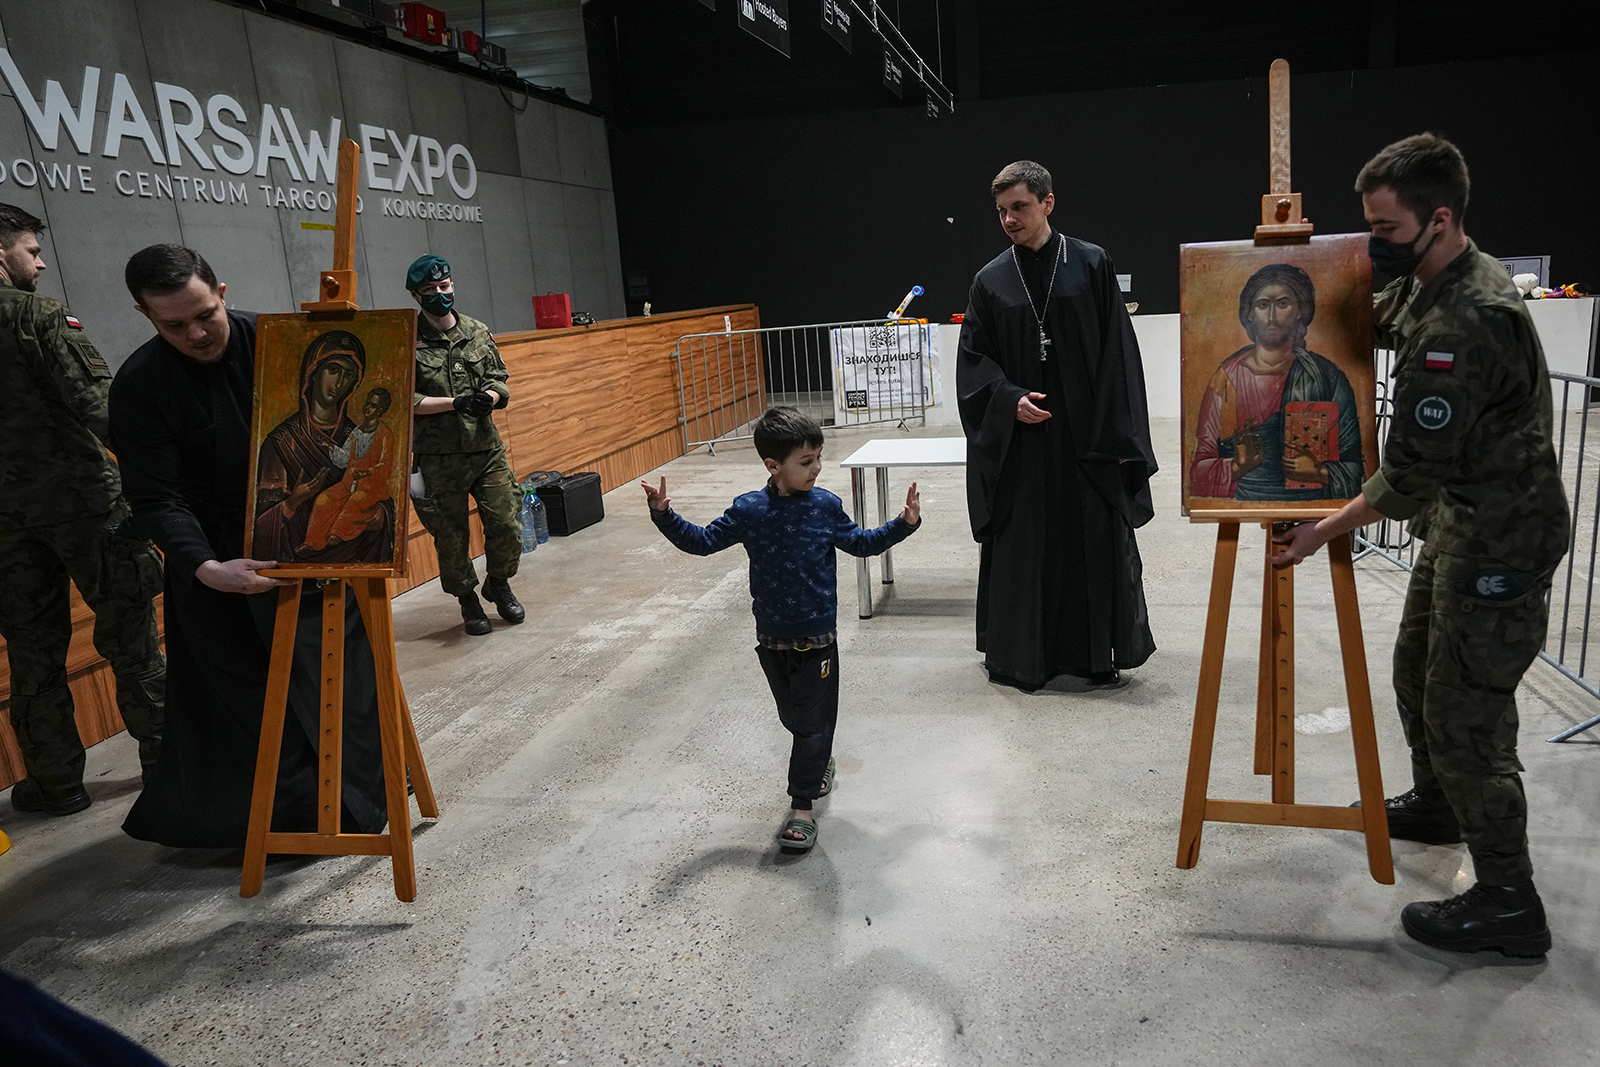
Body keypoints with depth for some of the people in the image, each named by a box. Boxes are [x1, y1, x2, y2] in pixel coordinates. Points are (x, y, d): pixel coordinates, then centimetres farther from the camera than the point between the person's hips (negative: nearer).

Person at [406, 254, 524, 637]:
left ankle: (498, 583, 30)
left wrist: (488, 397, -14)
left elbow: (499, 379, 9)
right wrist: (457, 403, -18)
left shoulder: (478, 332, 7)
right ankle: (467, 599, 28)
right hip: (438, 459, -3)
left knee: (507, 526, 2)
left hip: (487, 450, 3)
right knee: (451, 536, 7)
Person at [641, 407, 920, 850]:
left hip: (817, 638, -2)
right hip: (772, 639, 2)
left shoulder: (825, 506, -8)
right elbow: (704, 541, 0)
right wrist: (665, 515, -12)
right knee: (792, 717, 19)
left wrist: (904, 523, -3)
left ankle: (802, 806, 14)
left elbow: (861, 543, 6)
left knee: (813, 722, 3)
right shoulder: (749, 511, -10)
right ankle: (820, 763, 48)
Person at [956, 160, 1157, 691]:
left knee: (1097, 541, 5)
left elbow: (1118, 351, -1)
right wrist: (1010, 399, -12)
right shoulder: (991, 280, 4)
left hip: (1088, 435, -1)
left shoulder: (1092, 265, 0)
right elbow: (973, 358, 5)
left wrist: (1116, 432, -7)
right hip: (1020, 436, 1)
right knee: (1022, 544, 5)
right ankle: (1022, 653, 18)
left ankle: (1097, 652, 19)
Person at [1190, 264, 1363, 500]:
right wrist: (1238, 465, -15)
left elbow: (1353, 465, 7)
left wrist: (1319, 472, -11)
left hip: (1311, 505, 0)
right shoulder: (1227, 376, 5)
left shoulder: (1327, 377, 6)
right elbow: (1200, 467, 2)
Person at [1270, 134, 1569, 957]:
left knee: (1464, 713, -4)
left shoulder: (1462, 323, -28)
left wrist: (1325, 531, -15)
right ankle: (1435, 806, 44)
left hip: (1498, 542, -10)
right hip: (1458, 526, 10)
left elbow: (1411, 475, -25)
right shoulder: (1427, 286, 3)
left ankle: (1508, 903, 9)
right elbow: (1369, 324, 26)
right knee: (1417, 671, 22)